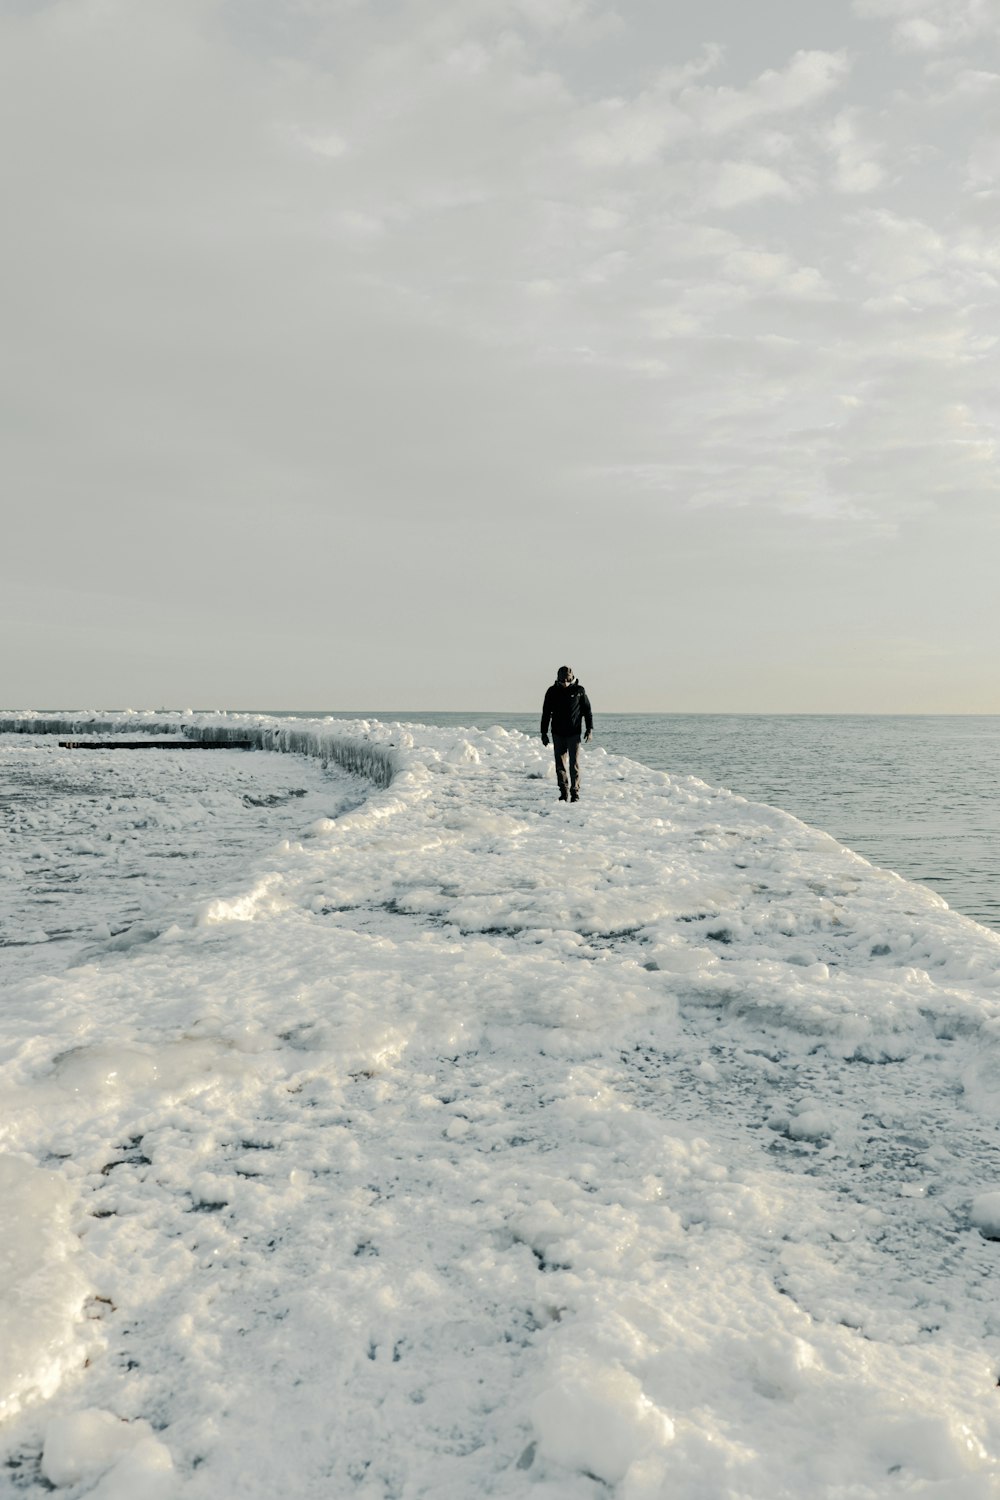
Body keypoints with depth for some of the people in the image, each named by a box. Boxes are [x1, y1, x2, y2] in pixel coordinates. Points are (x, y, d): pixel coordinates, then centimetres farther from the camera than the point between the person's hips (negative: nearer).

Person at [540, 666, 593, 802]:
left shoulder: (579, 690, -2)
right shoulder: (552, 691, 2)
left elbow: (587, 710, 5)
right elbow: (546, 713, 8)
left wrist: (589, 729, -1)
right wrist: (544, 732, 6)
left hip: (574, 734, -2)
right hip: (558, 734, 2)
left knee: (574, 764, -6)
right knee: (560, 764, 3)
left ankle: (575, 792, 0)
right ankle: (564, 792, 12)